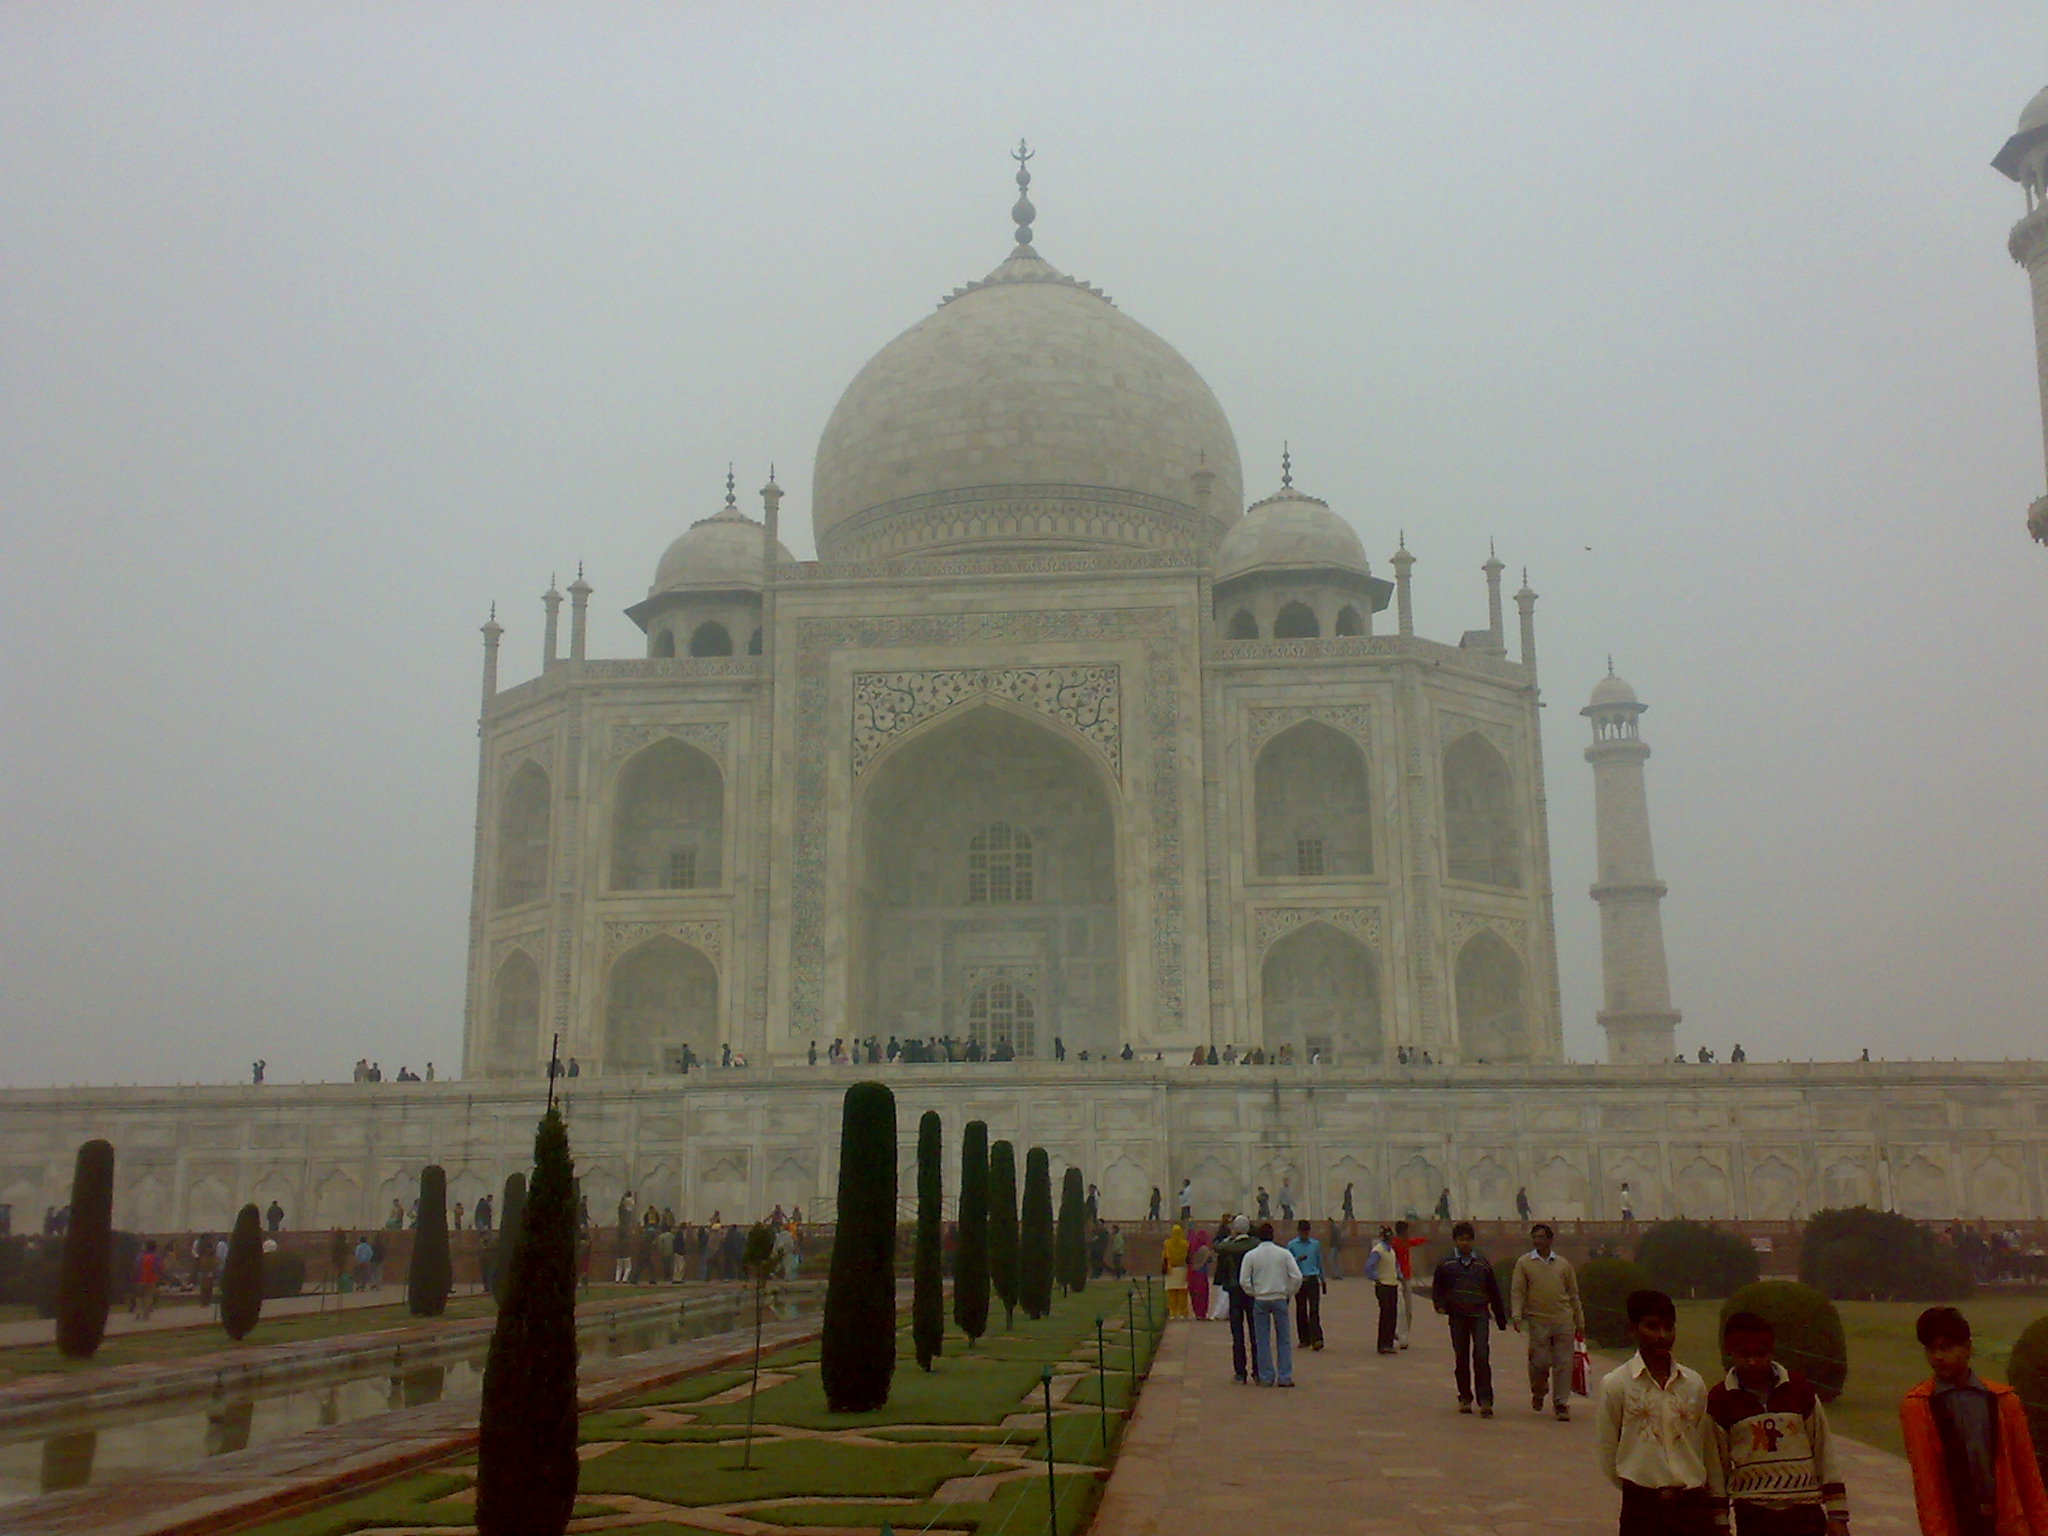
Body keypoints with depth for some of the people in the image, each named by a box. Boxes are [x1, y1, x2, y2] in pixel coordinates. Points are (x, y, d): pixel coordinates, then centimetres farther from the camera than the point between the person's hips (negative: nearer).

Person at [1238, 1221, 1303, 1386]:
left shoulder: (1251, 1255, -4)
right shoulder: (1284, 1254, -3)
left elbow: (1243, 1281, -7)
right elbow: (1297, 1277, -6)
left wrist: (1254, 1294, 7)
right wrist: (1288, 1293, 6)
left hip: (1260, 1300, 0)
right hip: (1279, 1299, 0)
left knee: (1262, 1340, 7)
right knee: (1283, 1340, 8)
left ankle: (1266, 1377, 7)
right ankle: (1285, 1377, 5)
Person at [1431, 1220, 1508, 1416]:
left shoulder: (1482, 1263, 10)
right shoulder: (1446, 1264, 7)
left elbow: (1494, 1292, 15)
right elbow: (1437, 1288, 12)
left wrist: (1501, 1318, 14)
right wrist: (1440, 1305, -8)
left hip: (1479, 1314, -1)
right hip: (1457, 1316, 1)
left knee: (1481, 1355, -13)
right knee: (1461, 1358, 5)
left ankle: (1485, 1400, -12)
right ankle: (1465, 1398, 17)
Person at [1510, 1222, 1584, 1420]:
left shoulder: (1563, 1263, 11)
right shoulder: (1524, 1263, 4)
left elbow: (1573, 1294, 17)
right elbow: (1517, 1291, 1)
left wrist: (1580, 1322, 16)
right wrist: (1516, 1316, -12)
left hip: (1563, 1322, 2)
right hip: (1537, 1321, -2)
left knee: (1563, 1363, -1)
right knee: (1540, 1361, -3)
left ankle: (1561, 1404, 8)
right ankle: (1537, 1393, 25)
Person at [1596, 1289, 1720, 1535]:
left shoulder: (1694, 1383, 4)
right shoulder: (1616, 1384, -6)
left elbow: (1707, 1450, 10)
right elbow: (1607, 1453, -1)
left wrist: (1717, 1502, 12)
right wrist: (1639, 1490, 0)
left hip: (1693, 1506, 3)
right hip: (1642, 1506, -2)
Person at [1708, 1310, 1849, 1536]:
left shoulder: (1799, 1389, 2)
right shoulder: (1719, 1400, -1)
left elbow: (1823, 1452, 6)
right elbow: (1717, 1464, 4)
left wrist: (1837, 1514, 4)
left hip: (1805, 1511, 1)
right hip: (1753, 1514, -1)